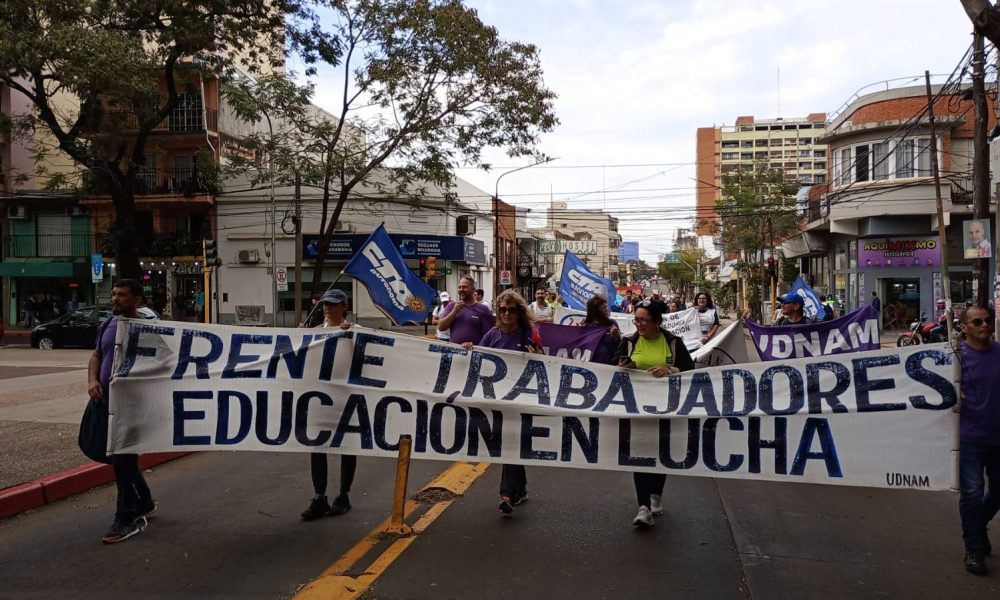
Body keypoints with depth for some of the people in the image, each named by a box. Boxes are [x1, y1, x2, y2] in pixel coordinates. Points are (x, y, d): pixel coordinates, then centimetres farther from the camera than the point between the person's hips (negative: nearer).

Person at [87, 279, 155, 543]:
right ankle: (144, 503, 35)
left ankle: (127, 519, 5)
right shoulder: (106, 326, 10)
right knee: (120, 456, 17)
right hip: (108, 401, 7)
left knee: (123, 459, -5)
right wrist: (93, 380, -3)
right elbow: (96, 356, 16)